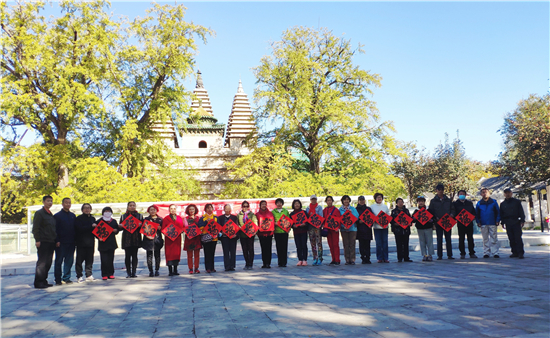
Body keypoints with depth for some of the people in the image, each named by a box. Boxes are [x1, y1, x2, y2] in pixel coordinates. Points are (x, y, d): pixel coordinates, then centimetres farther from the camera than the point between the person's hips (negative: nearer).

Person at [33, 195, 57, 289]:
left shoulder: (51, 215, 19)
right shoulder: (39, 213, -4)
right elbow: (35, 228, -11)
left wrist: (56, 240, 15)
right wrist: (37, 240, -17)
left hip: (51, 242, 8)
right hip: (43, 242, -7)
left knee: (48, 262, 8)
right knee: (42, 262, -6)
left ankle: (43, 281, 16)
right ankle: (38, 282, -1)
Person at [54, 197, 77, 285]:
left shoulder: (73, 216, 13)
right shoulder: (57, 215, -1)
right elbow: (55, 229, -5)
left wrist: (75, 241, 8)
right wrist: (57, 241, -12)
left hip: (71, 243, 4)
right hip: (61, 243, -4)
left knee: (69, 261, 7)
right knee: (59, 261, 2)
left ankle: (66, 278, 16)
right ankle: (58, 280, 8)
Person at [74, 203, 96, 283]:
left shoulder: (92, 218, 15)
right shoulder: (79, 219, 0)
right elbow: (80, 229, -14)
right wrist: (91, 226, -16)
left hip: (90, 242, 4)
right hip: (81, 242, -4)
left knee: (89, 259, 5)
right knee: (79, 259, -2)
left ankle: (89, 275, 12)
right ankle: (79, 276, 5)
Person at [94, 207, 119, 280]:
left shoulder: (114, 221, 14)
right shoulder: (100, 221, 3)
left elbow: (117, 230, 19)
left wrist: (115, 230, -2)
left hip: (112, 243, 3)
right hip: (103, 242, -3)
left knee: (111, 259, 4)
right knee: (104, 260, -6)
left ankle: (111, 274, 11)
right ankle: (104, 275, 0)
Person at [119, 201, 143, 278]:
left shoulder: (139, 216, 12)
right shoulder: (123, 216, 12)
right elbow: (120, 227, 12)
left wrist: (140, 225, -12)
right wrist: (120, 226, -11)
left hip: (136, 238, 0)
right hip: (126, 238, 0)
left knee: (134, 255, 0)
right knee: (127, 255, -3)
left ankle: (134, 272, 5)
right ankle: (128, 273, 4)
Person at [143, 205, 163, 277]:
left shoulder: (160, 219, 13)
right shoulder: (146, 219, 9)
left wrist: (160, 228, -8)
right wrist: (147, 235, -11)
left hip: (157, 239, 1)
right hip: (149, 239, -1)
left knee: (157, 255, 1)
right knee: (149, 255, -3)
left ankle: (157, 270, 12)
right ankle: (150, 271, 4)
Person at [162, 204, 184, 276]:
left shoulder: (180, 218, 13)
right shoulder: (166, 219, 4)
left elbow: (183, 227, 11)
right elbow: (163, 229, 1)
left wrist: (181, 231, -9)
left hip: (177, 238, 3)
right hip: (169, 239, -3)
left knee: (177, 253, 3)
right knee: (169, 254, -6)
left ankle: (175, 270, 12)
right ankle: (170, 271, -1)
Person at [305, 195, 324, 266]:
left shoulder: (319, 207, 6)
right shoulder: (308, 208, 16)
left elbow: (321, 217, -3)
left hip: (317, 226, -4)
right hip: (310, 227, 4)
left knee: (319, 242, -8)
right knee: (313, 243, 5)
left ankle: (320, 259, -6)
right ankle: (315, 259, 10)